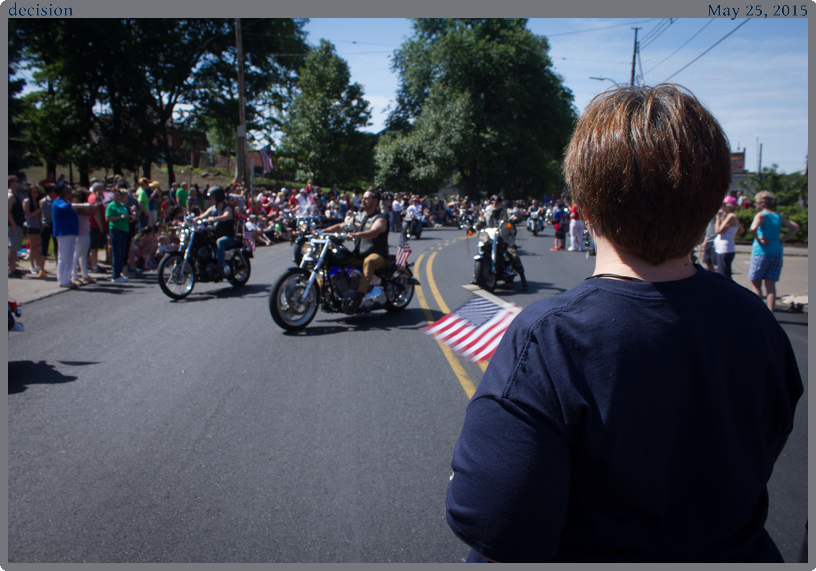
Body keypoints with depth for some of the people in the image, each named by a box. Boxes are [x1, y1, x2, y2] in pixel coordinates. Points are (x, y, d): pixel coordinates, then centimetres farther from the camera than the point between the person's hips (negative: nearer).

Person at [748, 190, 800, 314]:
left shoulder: (761, 215, -7)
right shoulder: (778, 216, 13)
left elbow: (753, 228, -26)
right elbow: (795, 227, 17)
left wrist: (758, 239, -10)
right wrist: (782, 240, 9)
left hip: (761, 252, -6)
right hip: (777, 252, 6)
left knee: (755, 283, 6)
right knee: (771, 284, 5)